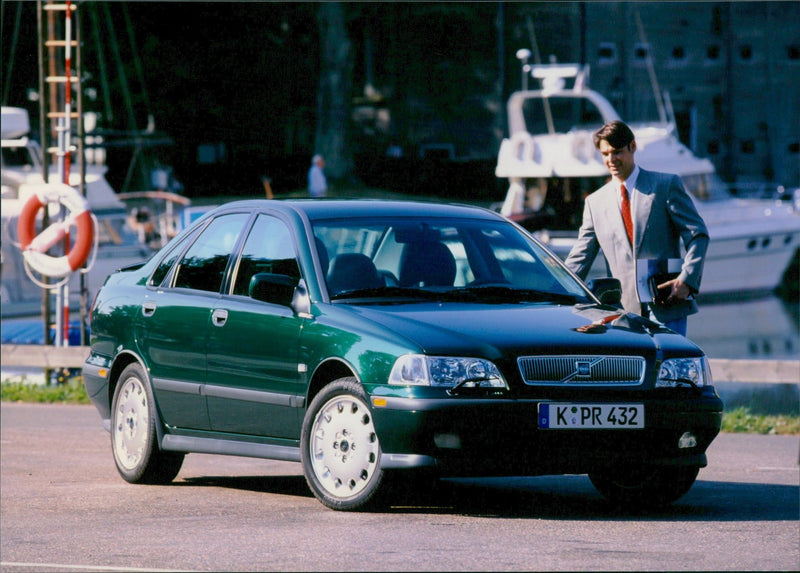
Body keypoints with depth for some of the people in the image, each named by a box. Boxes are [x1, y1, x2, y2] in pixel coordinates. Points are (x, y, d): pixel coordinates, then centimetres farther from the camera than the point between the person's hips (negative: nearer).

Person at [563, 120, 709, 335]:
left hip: (666, 307, -3)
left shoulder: (666, 185, 5)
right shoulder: (595, 202, 15)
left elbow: (698, 235, 1)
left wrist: (686, 280, -13)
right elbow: (579, 259, 12)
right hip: (625, 310, 3)